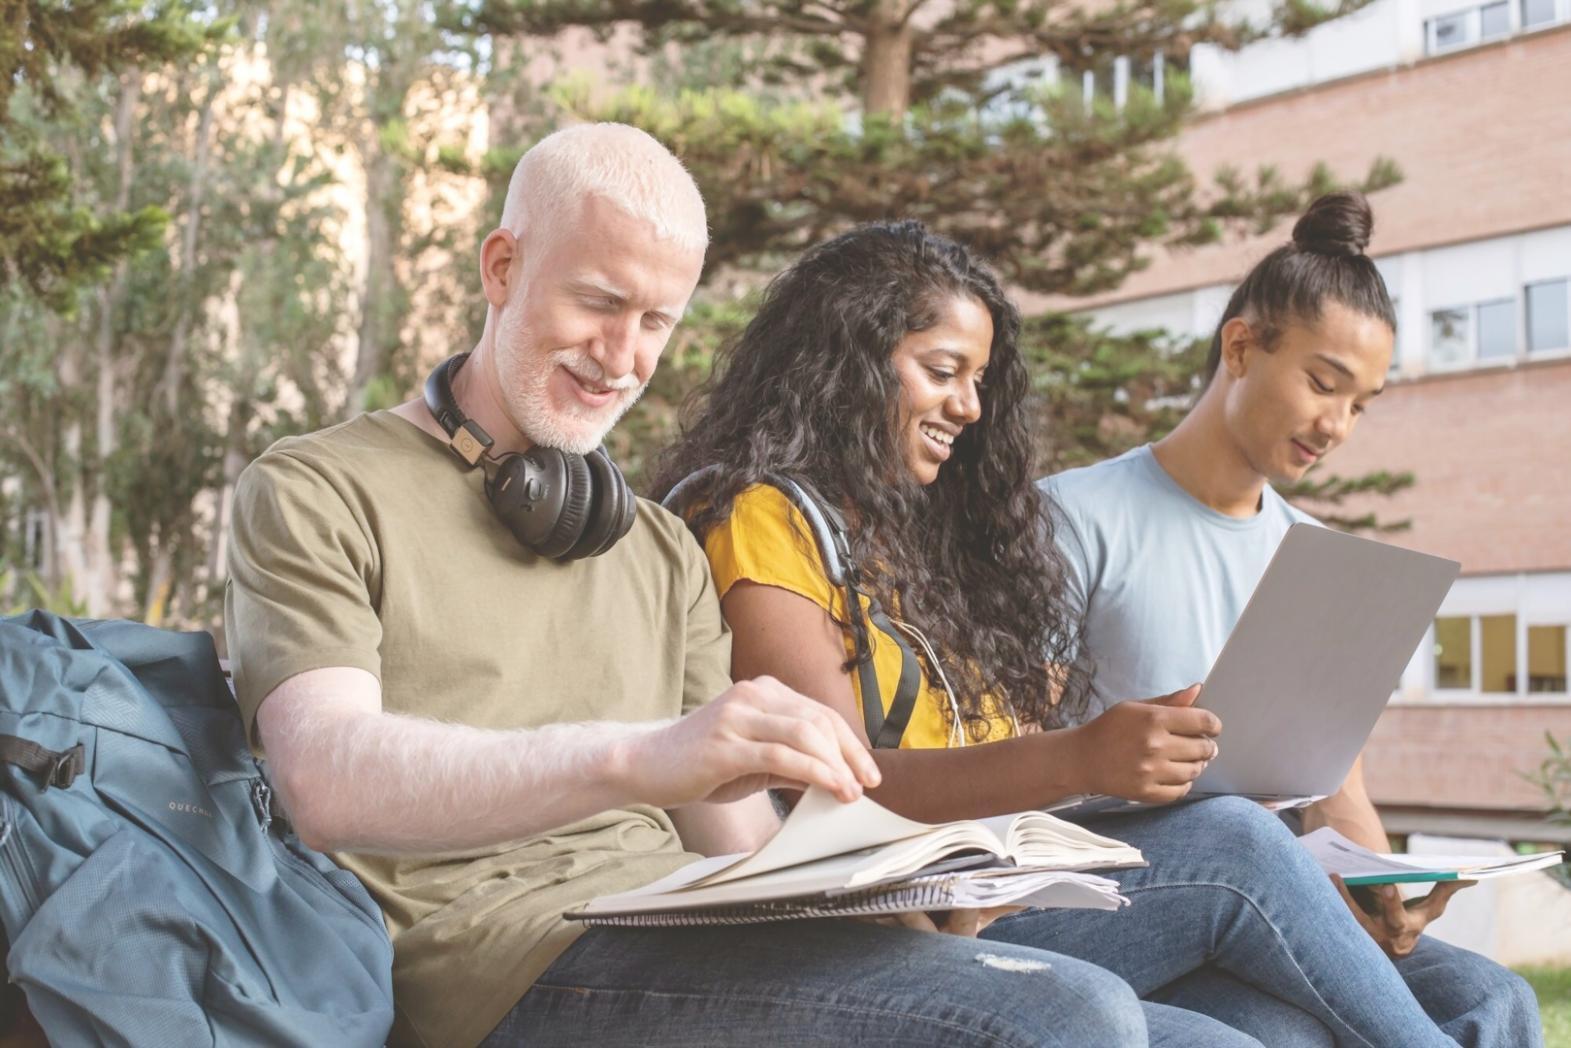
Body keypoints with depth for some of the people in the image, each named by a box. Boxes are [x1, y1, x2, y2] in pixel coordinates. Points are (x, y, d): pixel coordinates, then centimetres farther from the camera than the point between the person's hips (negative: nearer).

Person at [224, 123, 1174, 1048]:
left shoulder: (663, 550, 24)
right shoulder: (315, 495, 4)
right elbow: (327, 778, -16)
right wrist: (637, 758, -31)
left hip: (682, 931, 7)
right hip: (501, 962, -7)